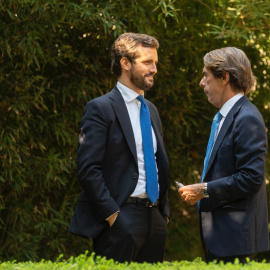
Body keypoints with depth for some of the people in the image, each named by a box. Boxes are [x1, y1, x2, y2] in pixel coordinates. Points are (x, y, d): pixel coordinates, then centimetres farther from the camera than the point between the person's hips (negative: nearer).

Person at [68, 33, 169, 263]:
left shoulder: (151, 110, 19)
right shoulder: (101, 108, -5)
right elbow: (88, 169, -13)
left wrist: (164, 213, 15)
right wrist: (112, 215, -17)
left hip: (154, 218, 7)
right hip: (120, 218, -7)